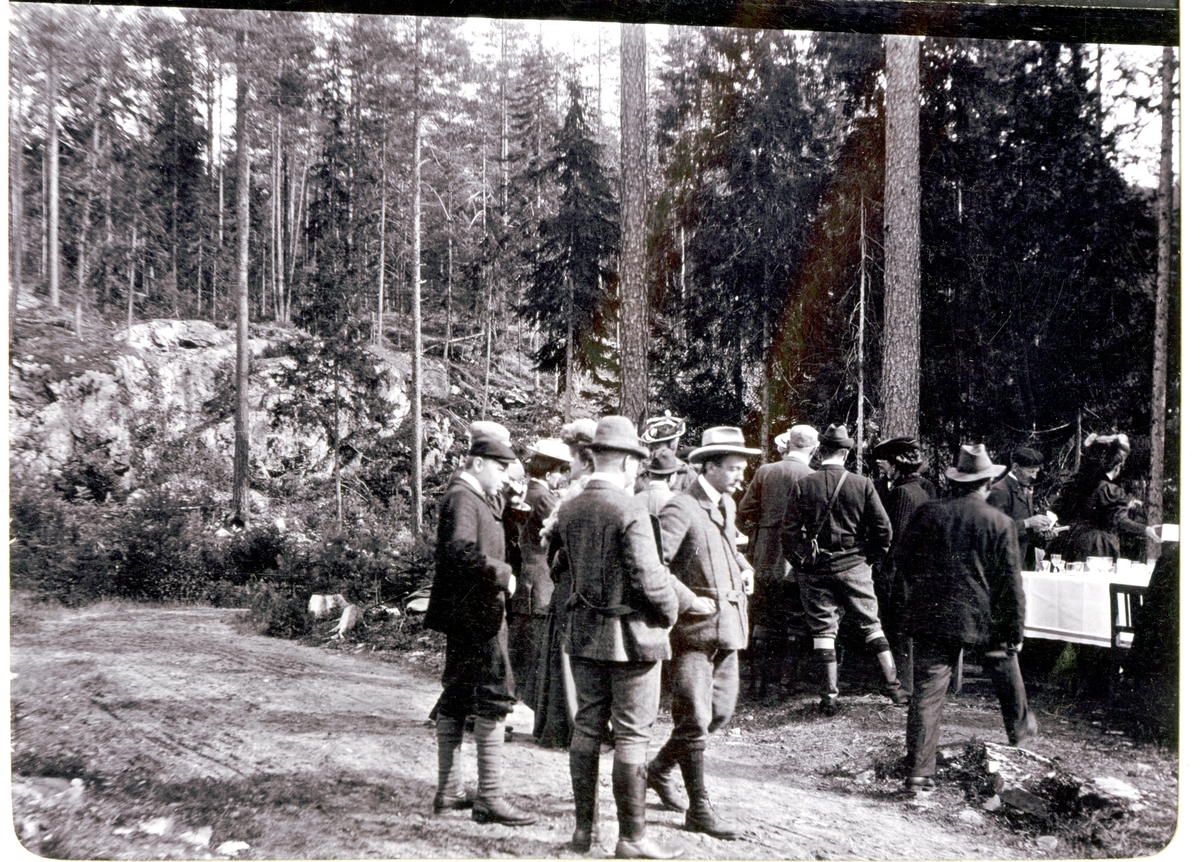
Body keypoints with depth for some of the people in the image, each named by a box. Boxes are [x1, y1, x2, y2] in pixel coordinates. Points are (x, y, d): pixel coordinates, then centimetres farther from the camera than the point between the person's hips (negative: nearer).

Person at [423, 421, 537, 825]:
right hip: (475, 614, -11)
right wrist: (503, 575, -19)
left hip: (465, 614, 11)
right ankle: (490, 799, -4)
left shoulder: (477, 498, 18)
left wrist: (498, 498, 13)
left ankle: (448, 791, 23)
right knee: (494, 700, -8)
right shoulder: (462, 497, -15)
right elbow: (462, 551, -28)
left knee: (456, 700, 14)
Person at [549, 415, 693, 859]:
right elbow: (649, 578, -20)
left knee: (587, 727, 14)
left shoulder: (568, 511, 4)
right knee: (631, 735, 2)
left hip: (583, 634, 7)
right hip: (630, 635, -6)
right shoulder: (630, 511, -18)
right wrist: (670, 610, -3)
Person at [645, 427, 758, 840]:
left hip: (726, 626, 9)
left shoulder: (726, 505, 14)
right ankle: (699, 808, 9)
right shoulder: (681, 508, -14)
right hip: (692, 627, -9)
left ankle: (660, 767, 35)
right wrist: (686, 600, -24)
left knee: (720, 711, 15)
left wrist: (743, 567, 16)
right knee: (694, 719, -2)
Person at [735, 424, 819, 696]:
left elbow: (744, 512, 2)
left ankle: (759, 680, 14)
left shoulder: (764, 472, 0)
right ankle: (784, 680, 8)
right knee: (793, 623, 7)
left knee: (762, 621, 11)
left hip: (764, 560, 3)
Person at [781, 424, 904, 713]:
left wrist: (799, 561, 5)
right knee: (871, 624, 12)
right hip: (854, 566, 1)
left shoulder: (804, 486, -7)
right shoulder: (862, 485, -5)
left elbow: (790, 529, -6)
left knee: (823, 629, 6)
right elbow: (883, 528, -5)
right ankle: (893, 685, 12)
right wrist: (872, 558, 9)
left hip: (815, 569, 0)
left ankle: (830, 694, 6)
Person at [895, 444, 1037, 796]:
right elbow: (1010, 584, -4)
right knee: (1005, 666, 28)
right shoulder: (1001, 523, -5)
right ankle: (1019, 727, 51)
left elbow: (902, 560, 7)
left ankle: (919, 773, -3)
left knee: (927, 691, 0)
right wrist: (1015, 632, 3)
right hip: (983, 618, 0)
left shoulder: (928, 513, -1)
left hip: (930, 616, 1)